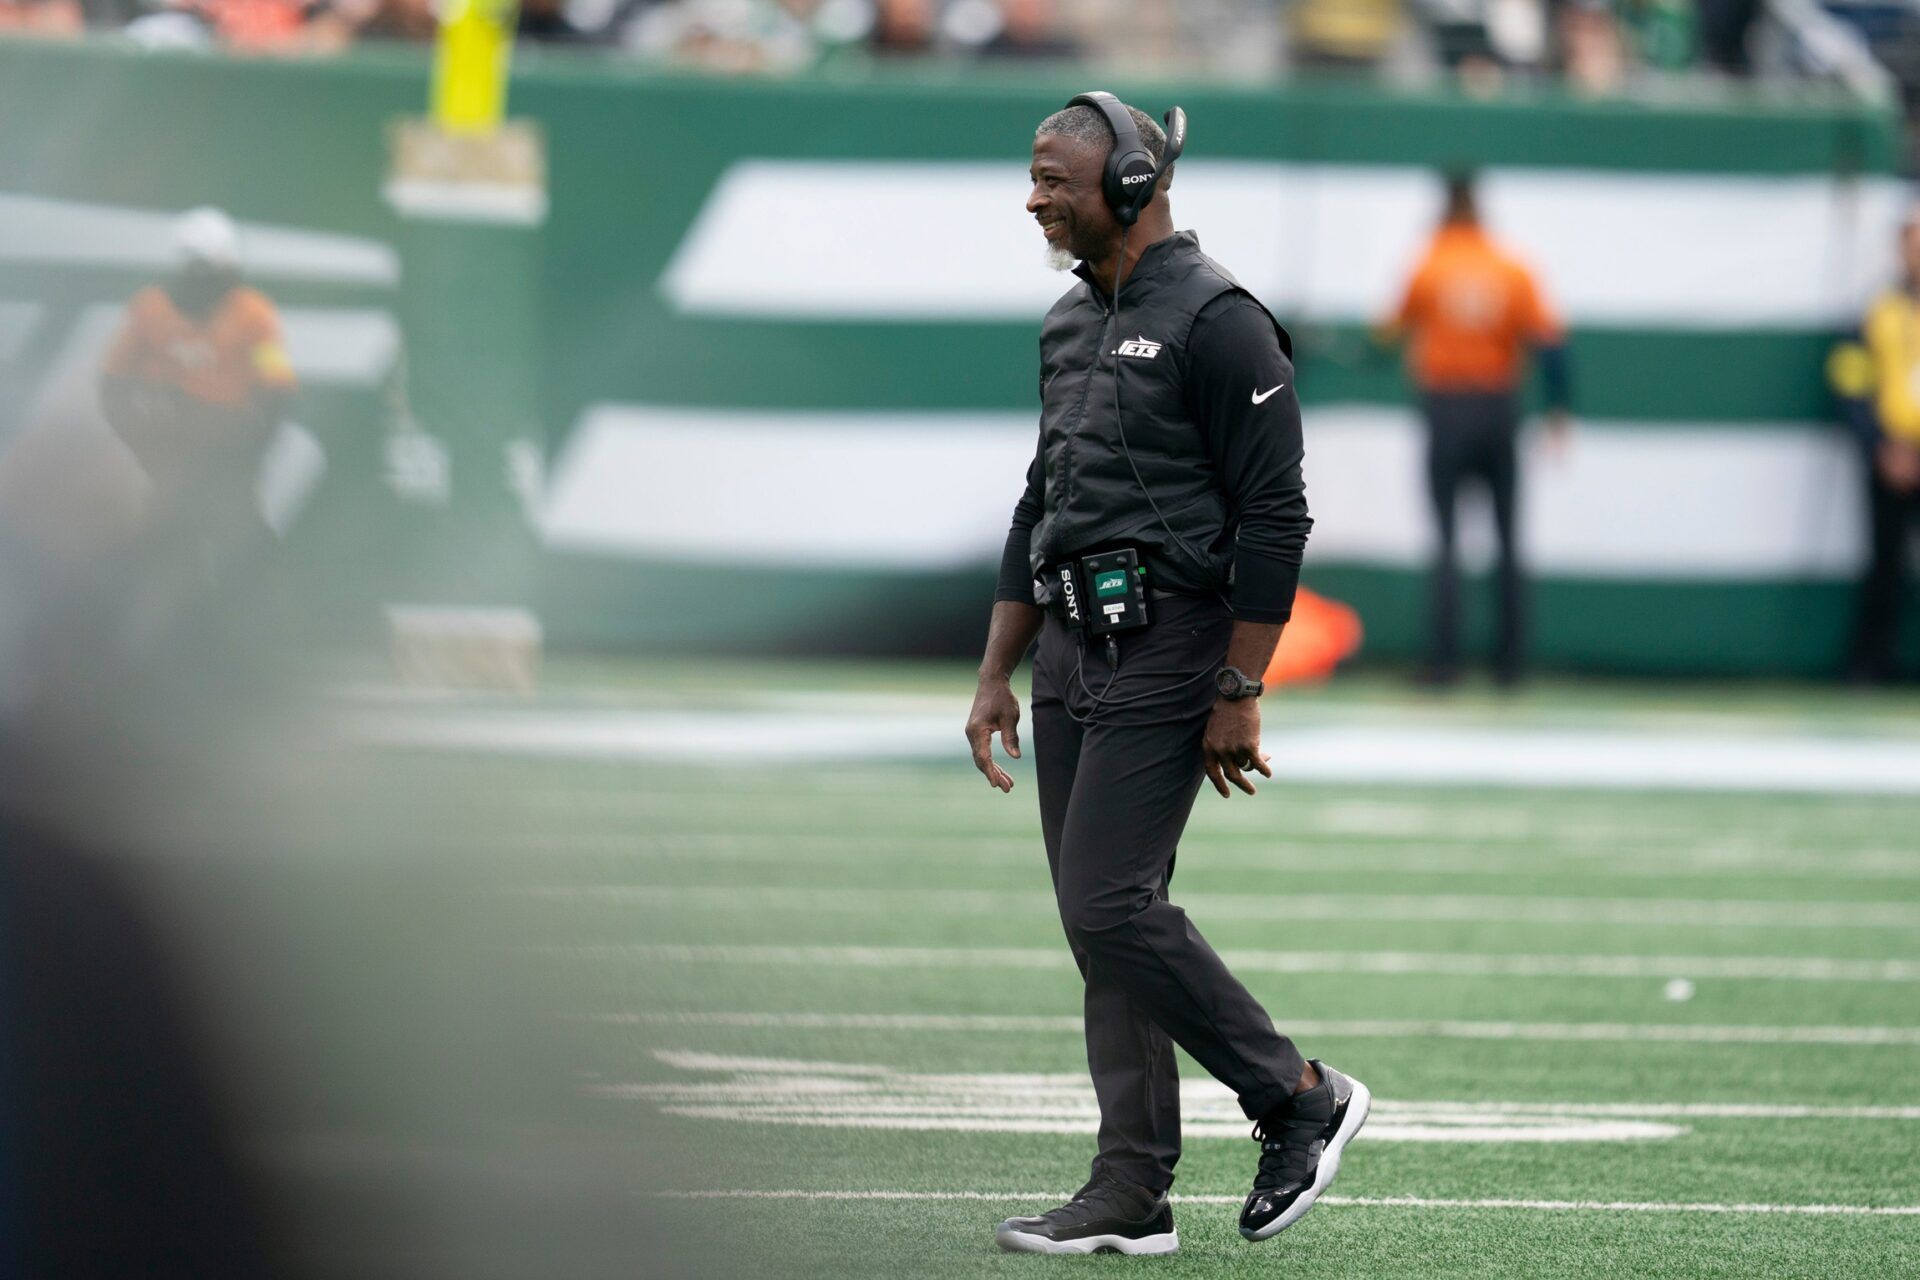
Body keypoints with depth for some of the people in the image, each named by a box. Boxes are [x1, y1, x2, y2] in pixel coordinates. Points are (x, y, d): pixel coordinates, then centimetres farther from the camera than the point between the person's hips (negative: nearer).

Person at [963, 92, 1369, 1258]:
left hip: (1164, 656, -9)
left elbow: (1276, 516, -15)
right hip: (1070, 650, 9)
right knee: (1101, 920, 7)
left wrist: (1240, 696, -18)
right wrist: (996, 676, 18)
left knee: (1110, 906, -14)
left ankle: (1300, 1099, 0)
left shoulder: (1216, 322, -12)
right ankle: (1132, 1194, 10)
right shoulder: (1072, 325, 16)